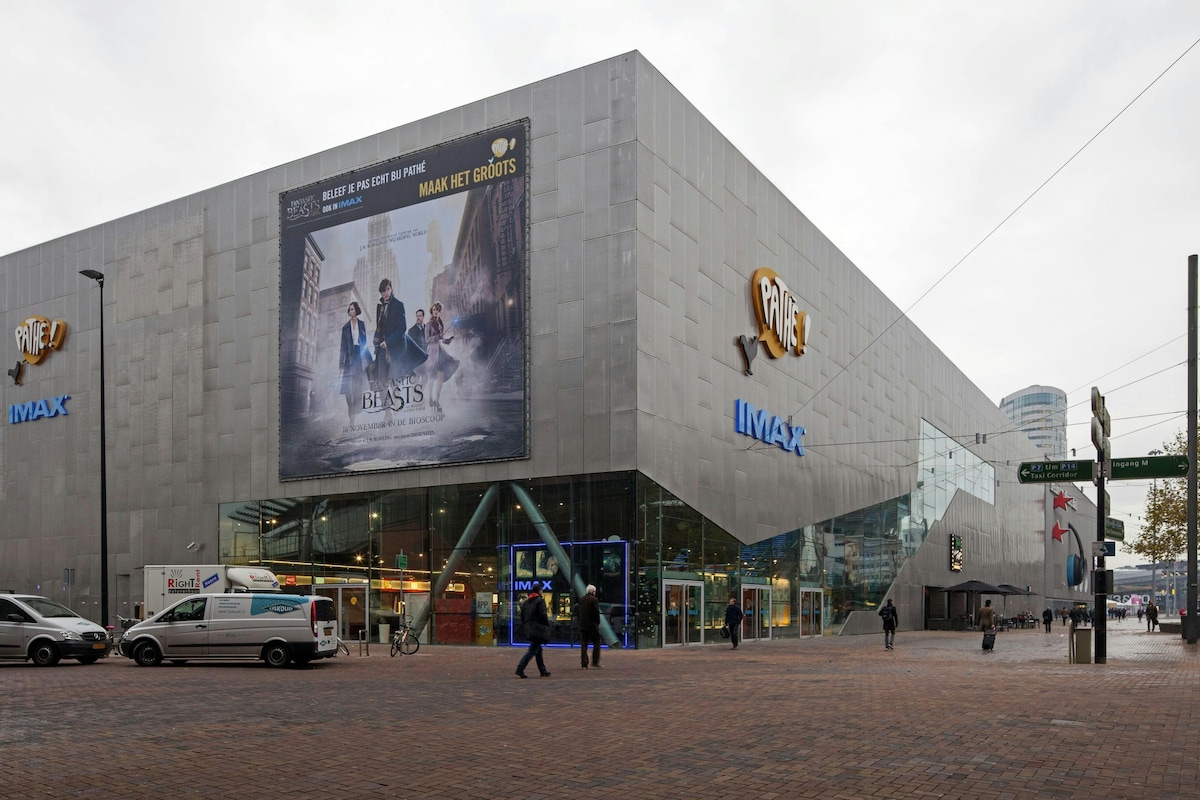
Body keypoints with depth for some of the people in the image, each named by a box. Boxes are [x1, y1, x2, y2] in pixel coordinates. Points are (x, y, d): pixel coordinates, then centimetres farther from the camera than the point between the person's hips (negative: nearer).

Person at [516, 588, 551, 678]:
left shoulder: (525, 603, 15)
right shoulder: (540, 601, -8)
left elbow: (522, 617, 15)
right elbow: (543, 615, -15)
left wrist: (524, 628, 20)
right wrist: (547, 625, 0)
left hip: (528, 629, 8)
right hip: (538, 629, -8)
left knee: (538, 650, 16)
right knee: (532, 650, -8)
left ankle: (543, 671, 19)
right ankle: (520, 669, -17)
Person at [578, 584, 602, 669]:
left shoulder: (581, 599, 9)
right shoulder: (594, 600, -9)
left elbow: (579, 612, 10)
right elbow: (596, 612, -14)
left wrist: (581, 622, 14)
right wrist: (597, 622, -2)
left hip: (582, 626, 5)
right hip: (592, 625, -5)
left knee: (584, 645, 7)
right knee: (596, 643, 6)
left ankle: (584, 664, 3)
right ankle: (595, 662, 1)